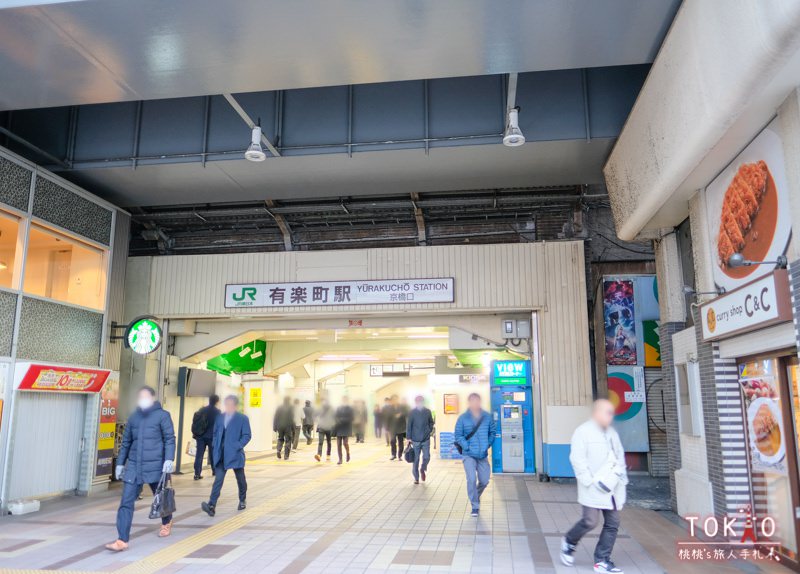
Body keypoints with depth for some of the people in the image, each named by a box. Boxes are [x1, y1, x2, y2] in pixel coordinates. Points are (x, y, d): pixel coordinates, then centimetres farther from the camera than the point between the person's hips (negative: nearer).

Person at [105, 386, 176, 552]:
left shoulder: (162, 416, -4)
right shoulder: (133, 417, 11)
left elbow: (169, 439, -8)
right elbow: (126, 442, 17)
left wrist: (169, 459, -19)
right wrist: (120, 463, 17)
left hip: (155, 466, -3)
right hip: (133, 466, 4)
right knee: (126, 502, -6)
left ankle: (166, 523, 42)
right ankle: (122, 540, -3)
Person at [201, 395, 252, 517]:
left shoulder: (243, 419, -5)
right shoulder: (220, 417, 10)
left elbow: (247, 436, -7)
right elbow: (215, 433, 18)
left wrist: (237, 446, -17)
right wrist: (216, 446, 5)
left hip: (235, 454, -3)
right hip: (221, 455, 3)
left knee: (240, 479, 13)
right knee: (218, 479, -8)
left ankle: (243, 500, 33)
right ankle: (211, 505, -15)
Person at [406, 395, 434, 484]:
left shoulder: (427, 411, 0)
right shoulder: (412, 412, -5)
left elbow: (431, 422, 14)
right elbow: (408, 425, -3)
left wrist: (430, 431, 1)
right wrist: (409, 437, -6)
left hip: (426, 439, 2)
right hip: (415, 440, -1)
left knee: (427, 457, -2)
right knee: (416, 459, 4)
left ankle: (422, 469, 29)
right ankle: (416, 478, 17)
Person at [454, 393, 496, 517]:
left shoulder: (487, 417, 1)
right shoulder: (463, 418, -6)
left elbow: (493, 432, 12)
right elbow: (458, 436, -4)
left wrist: (488, 444, 1)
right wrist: (467, 446, -14)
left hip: (483, 455, 3)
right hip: (469, 455, -3)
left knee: (484, 481, 9)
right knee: (472, 479, -16)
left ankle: (475, 497, 40)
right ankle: (475, 506, 0)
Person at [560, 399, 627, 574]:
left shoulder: (612, 433, 15)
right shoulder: (583, 432, -9)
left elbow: (620, 456, 20)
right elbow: (577, 459, -14)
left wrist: (622, 477, 9)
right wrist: (591, 481, -17)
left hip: (612, 488, 7)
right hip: (593, 489, -7)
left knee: (613, 524, 5)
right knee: (590, 521, -8)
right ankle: (569, 543, 19)